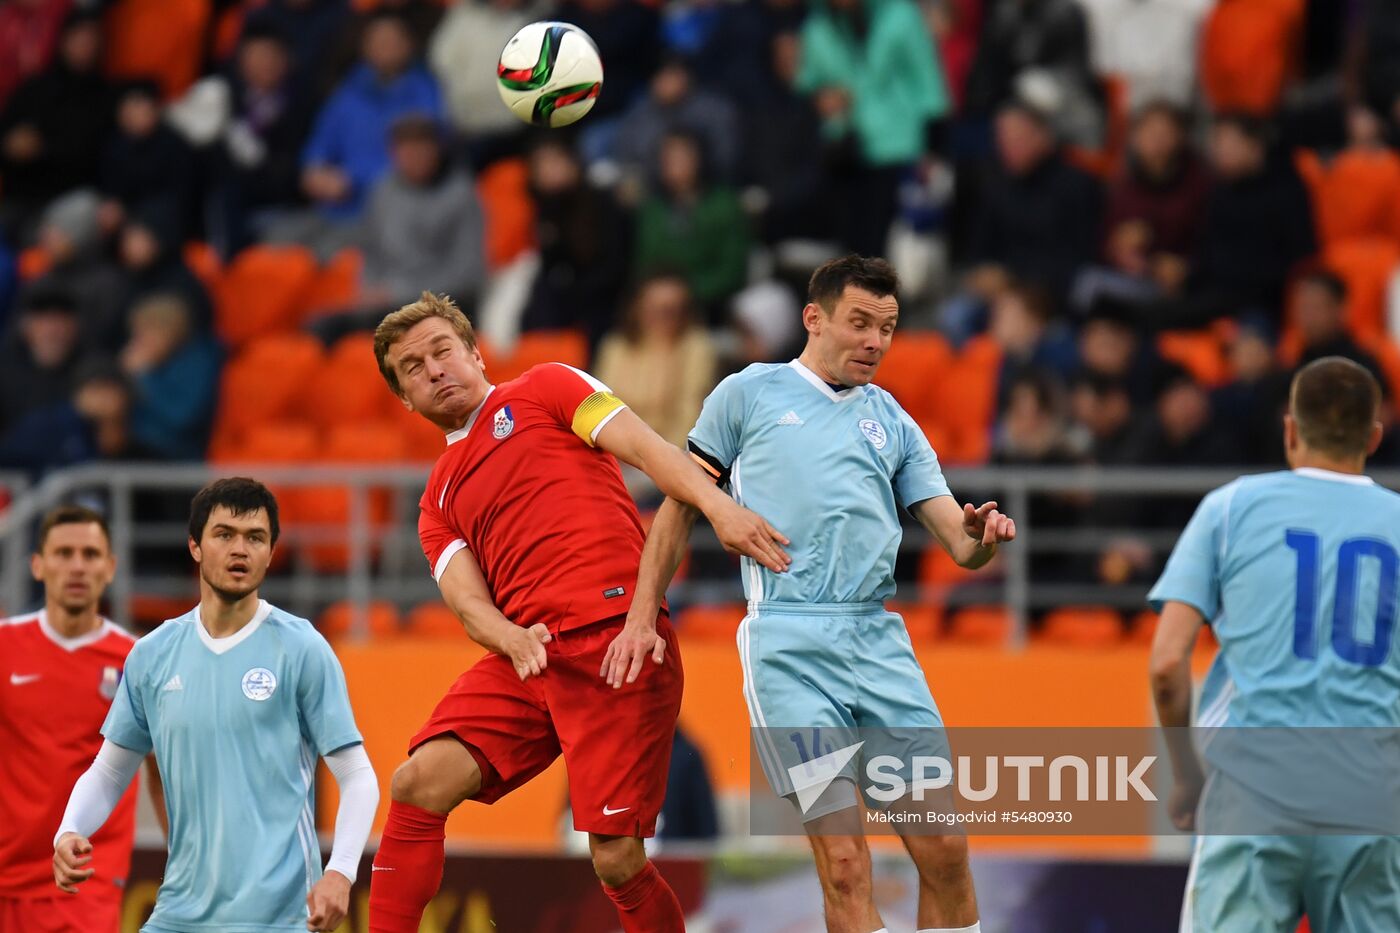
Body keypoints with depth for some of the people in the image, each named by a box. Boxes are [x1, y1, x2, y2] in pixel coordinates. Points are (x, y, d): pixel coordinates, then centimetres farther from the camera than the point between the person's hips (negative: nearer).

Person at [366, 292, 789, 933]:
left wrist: (717, 505, -19)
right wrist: (513, 639, -14)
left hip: (617, 642, -5)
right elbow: (468, 602, 10)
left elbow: (645, 448, 0)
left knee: (617, 860, -11)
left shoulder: (545, 388, 13)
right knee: (419, 783, -15)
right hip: (526, 657, 5)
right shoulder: (439, 501, 25)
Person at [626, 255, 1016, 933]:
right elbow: (681, 504, 13)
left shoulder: (894, 425, 19)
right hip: (788, 641, -4)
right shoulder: (748, 394, 10)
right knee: (844, 863, -14)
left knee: (944, 852, -2)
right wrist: (641, 617, 6)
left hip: (881, 641, 4)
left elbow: (961, 545, 14)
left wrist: (980, 535, -10)